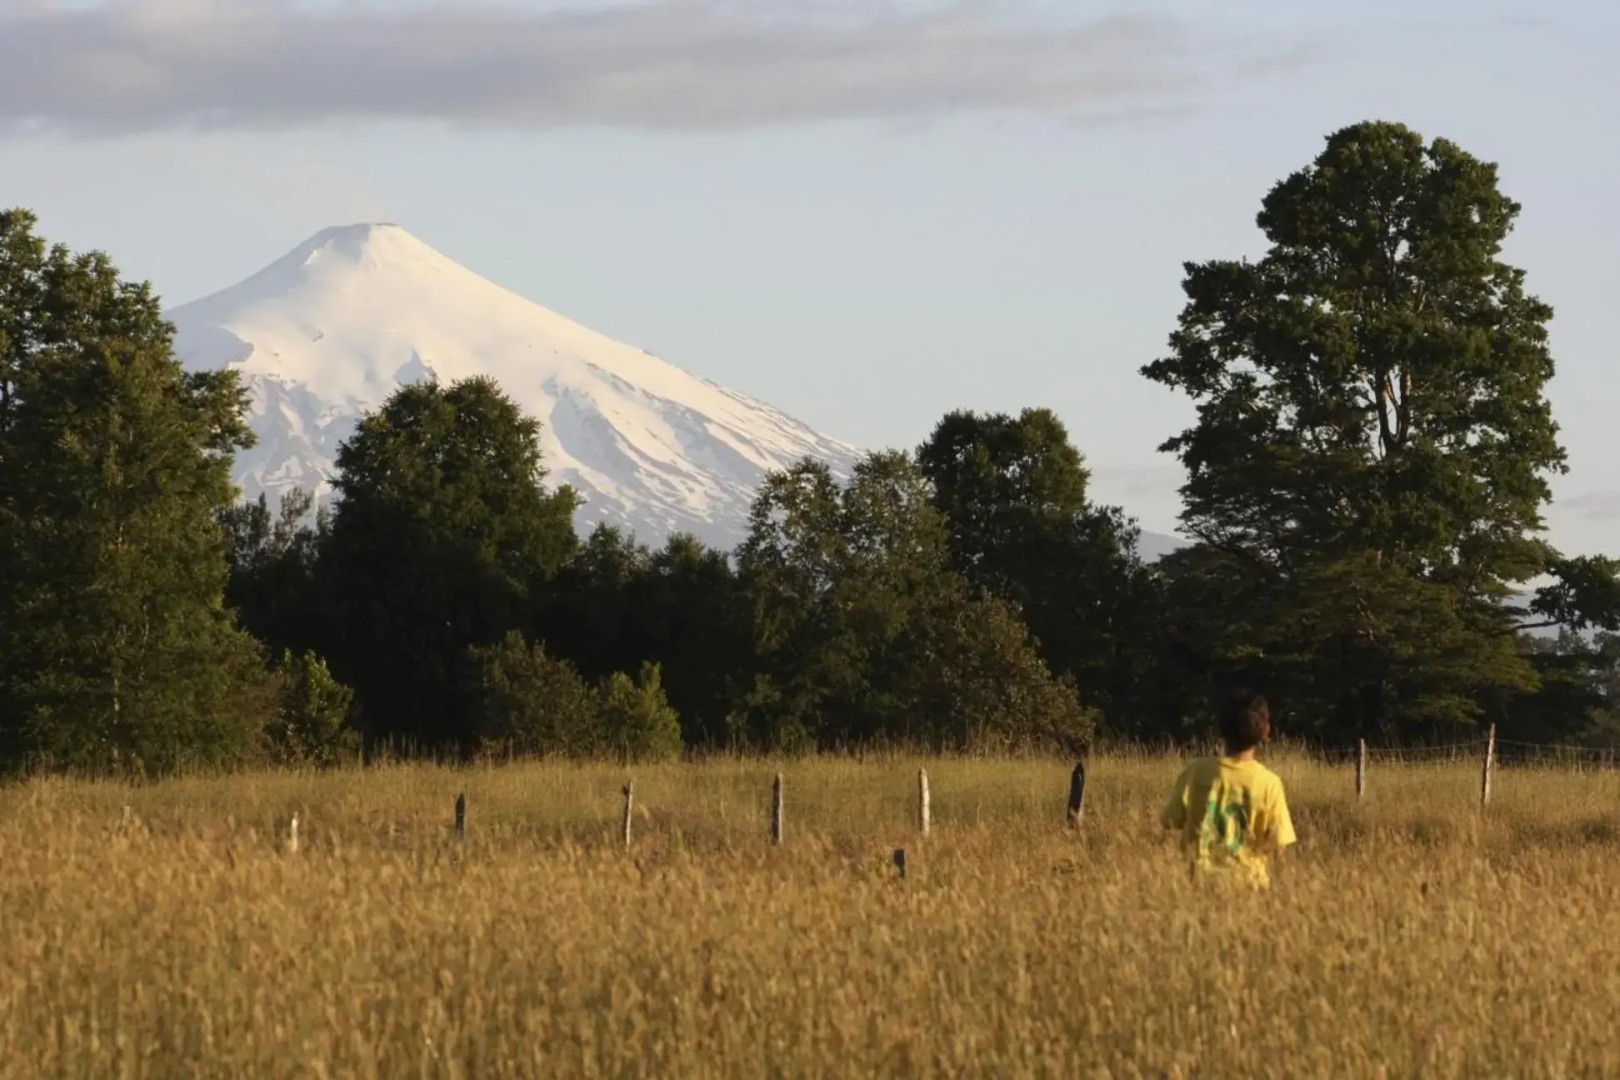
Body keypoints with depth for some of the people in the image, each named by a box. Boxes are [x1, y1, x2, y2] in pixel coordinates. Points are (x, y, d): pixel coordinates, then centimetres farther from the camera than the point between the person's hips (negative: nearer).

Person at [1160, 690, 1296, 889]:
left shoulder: (1196, 772, -6)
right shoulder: (1268, 783, -11)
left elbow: (1171, 821, 5)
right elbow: (1278, 843, -6)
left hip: (1202, 880, 2)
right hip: (1248, 881, -2)